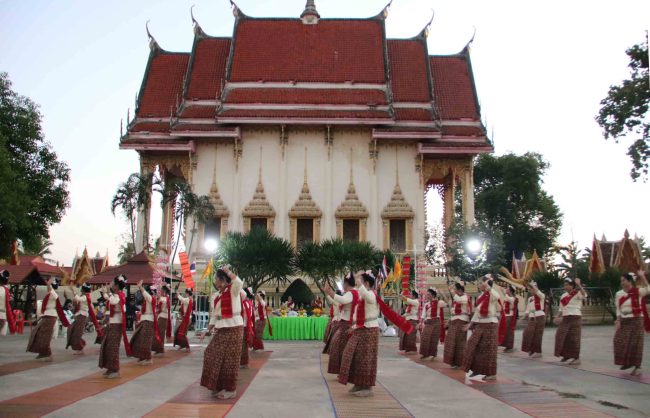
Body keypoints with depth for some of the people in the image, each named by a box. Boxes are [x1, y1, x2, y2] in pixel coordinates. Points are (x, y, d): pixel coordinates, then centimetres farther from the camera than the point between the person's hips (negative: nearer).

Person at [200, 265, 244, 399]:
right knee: (215, 356, 9)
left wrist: (228, 272, -25)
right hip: (222, 328, 8)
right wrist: (212, 325, 7)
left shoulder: (233, 290, -9)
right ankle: (219, 385, 22)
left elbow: (239, 283, -32)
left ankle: (230, 389, 7)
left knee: (229, 359, -3)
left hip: (233, 327, -8)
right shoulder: (219, 295, 13)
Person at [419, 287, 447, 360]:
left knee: (433, 339, 0)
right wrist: (422, 323, 1)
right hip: (427, 322, 4)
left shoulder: (438, 303, -3)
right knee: (424, 338, -1)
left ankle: (433, 354, 11)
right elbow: (423, 315, 10)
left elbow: (447, 303, -19)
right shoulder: (426, 304, 11)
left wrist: (441, 295, -24)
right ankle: (425, 354, 7)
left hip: (436, 322, -4)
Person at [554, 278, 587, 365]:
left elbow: (584, 295, -31)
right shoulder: (563, 296, 12)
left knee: (574, 338, -4)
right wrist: (557, 317, 6)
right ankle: (566, 355, 20)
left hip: (575, 318, -6)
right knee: (561, 336, 5)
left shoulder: (577, 293, -7)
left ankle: (576, 358, 4)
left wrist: (579, 285, -39)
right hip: (565, 318, 7)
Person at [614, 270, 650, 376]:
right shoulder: (619, 294, 5)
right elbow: (618, 309, 8)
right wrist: (618, 321, 0)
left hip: (636, 320, -5)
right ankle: (628, 362, 21)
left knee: (635, 344, -2)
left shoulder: (637, 292, -7)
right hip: (624, 321, 5)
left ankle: (637, 367, 7)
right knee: (620, 342, 3)